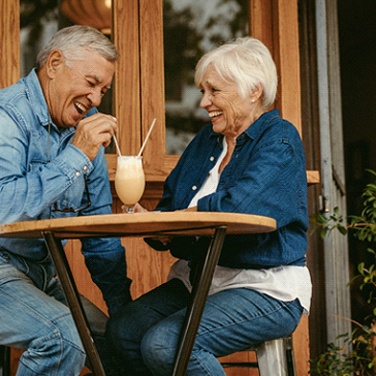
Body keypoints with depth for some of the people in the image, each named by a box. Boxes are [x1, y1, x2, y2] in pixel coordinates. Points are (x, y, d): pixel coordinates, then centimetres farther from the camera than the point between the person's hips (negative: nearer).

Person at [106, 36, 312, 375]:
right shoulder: (207, 138, 15)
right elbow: (170, 205, 12)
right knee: (122, 329, -13)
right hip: (198, 280, 8)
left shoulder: (280, 140, -9)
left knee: (166, 344, -27)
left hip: (267, 289, -8)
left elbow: (237, 208, -24)